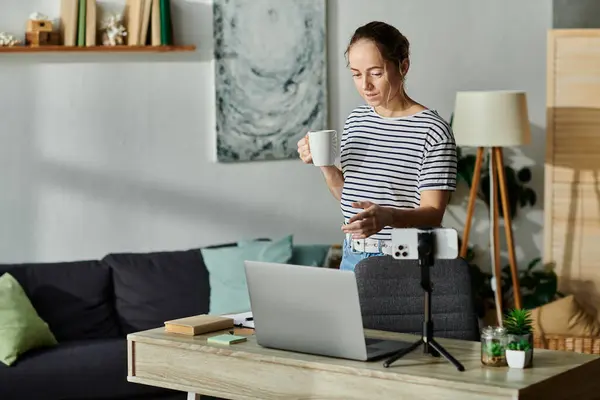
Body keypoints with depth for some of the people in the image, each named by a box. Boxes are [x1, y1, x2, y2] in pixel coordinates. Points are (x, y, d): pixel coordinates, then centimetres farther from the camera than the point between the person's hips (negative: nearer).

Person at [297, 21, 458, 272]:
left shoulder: (432, 131, -13)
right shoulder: (355, 120, 7)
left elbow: (433, 214, -17)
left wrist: (387, 216, -34)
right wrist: (324, 164, -3)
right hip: (352, 258, 5)